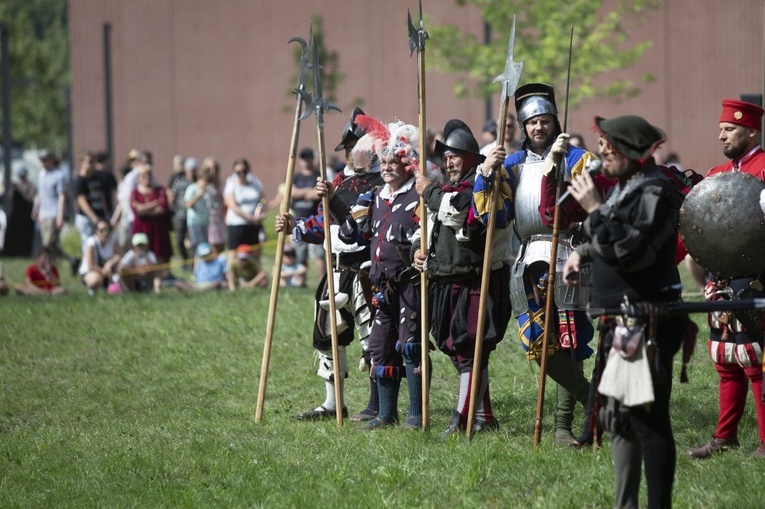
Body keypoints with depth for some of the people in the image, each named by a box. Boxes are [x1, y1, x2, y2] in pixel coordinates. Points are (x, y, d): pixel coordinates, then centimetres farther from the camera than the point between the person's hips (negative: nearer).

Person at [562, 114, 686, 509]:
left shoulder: (655, 192, -15)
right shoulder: (626, 187, 15)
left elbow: (630, 250, -25)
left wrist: (596, 208, -20)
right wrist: (583, 252, 18)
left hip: (647, 325, -11)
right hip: (623, 323, 11)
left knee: (649, 420, -10)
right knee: (619, 416, 16)